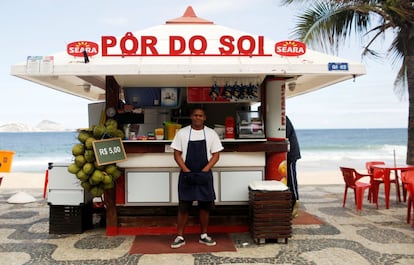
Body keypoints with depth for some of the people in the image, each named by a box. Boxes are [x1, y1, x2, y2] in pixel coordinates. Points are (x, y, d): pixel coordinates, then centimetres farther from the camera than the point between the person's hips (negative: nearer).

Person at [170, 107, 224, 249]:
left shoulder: (211, 133, 1)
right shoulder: (182, 133, -1)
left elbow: (216, 155, 0)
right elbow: (177, 154, -1)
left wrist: (204, 171, -11)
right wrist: (187, 171, -11)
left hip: (204, 175, 1)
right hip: (186, 175, -1)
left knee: (205, 206, 8)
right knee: (183, 206, 2)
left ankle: (204, 236, 22)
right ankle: (180, 237, 12)